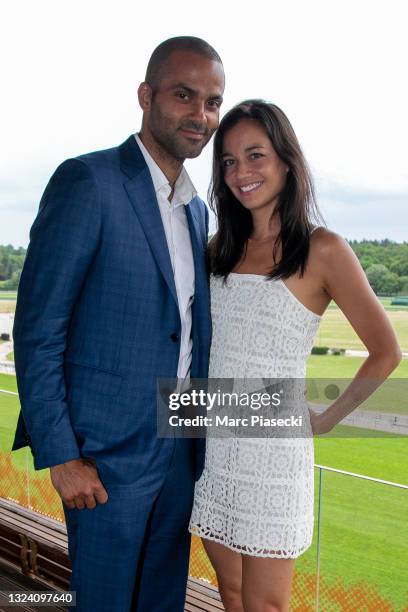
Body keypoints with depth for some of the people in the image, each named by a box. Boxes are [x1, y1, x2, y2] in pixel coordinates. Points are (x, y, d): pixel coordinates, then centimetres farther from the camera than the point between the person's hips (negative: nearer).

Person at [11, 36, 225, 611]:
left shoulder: (197, 210, 10)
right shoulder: (88, 181, -13)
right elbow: (36, 331, -14)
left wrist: (202, 439, 12)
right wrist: (61, 457, -15)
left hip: (181, 453, 7)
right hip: (109, 453, -6)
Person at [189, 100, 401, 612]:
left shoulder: (322, 250, -10)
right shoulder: (221, 248, 6)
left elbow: (385, 352, -6)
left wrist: (325, 421, -3)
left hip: (271, 451, -5)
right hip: (211, 447, 5)